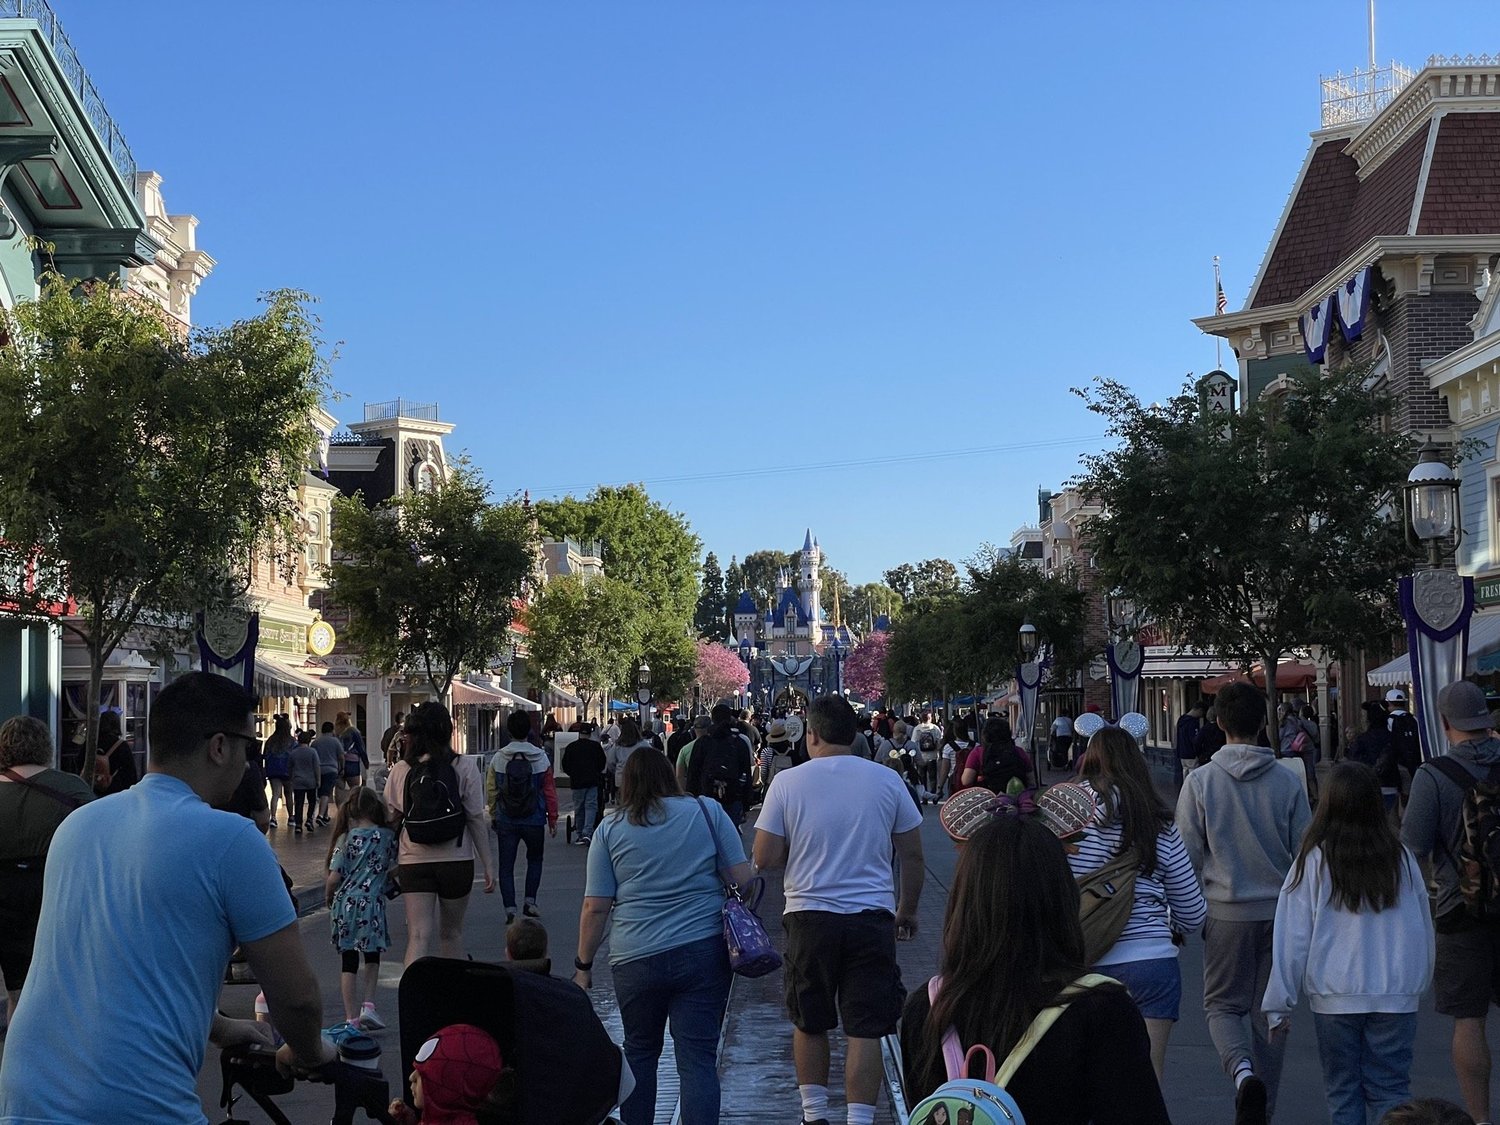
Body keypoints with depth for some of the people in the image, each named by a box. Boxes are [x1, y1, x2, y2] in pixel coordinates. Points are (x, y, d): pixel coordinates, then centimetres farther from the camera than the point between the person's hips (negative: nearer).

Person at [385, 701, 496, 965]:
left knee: (418, 937, -4)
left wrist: (390, 863, 14)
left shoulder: (401, 770, -1)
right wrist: (487, 866, 0)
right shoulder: (464, 766, -6)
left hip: (413, 862, 1)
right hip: (456, 861, 0)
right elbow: (476, 819, -5)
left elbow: (392, 819, 2)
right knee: (452, 933, 17)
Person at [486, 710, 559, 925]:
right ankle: (530, 900, 12)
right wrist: (553, 818, 6)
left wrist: (493, 815, 13)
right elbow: (550, 790, -2)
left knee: (506, 865, 6)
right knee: (534, 859, 21)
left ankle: (510, 908, -1)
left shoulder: (498, 758, -5)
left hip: (506, 821, 0)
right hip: (534, 821, 0)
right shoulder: (541, 758, -6)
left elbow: (490, 791, 0)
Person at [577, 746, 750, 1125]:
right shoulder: (708, 812, 4)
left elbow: (595, 907, 2)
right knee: (698, 1058, -1)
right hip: (704, 952, 0)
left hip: (636, 959, 1)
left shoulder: (610, 828, 4)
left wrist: (584, 965, 11)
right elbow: (742, 878, 3)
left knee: (639, 1052, 18)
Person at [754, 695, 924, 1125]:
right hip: (872, 917, 0)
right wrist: (908, 910, 20)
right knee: (865, 1031, 1)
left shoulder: (787, 783, -4)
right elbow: (912, 855, 7)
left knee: (809, 1024, 18)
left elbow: (764, 859, -4)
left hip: (809, 916, 0)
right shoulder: (887, 780, 0)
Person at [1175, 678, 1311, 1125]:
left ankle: (1242, 1071, -17)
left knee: (1223, 1004, 10)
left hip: (1226, 911, -2)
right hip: (1280, 912, 2)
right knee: (1270, 1012, 12)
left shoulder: (1200, 782, -8)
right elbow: (1305, 853, 3)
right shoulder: (1288, 782, -2)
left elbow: (1187, 856, -4)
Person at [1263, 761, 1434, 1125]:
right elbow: (1424, 932, 10)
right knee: (1391, 1089, 6)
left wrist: (1278, 1004, 3)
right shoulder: (1401, 860, -1)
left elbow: (1292, 939, -4)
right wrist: (1419, 985, 24)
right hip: (1397, 996, 2)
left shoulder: (1314, 861, -8)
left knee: (1343, 1090, 10)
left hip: (1335, 997, -1)